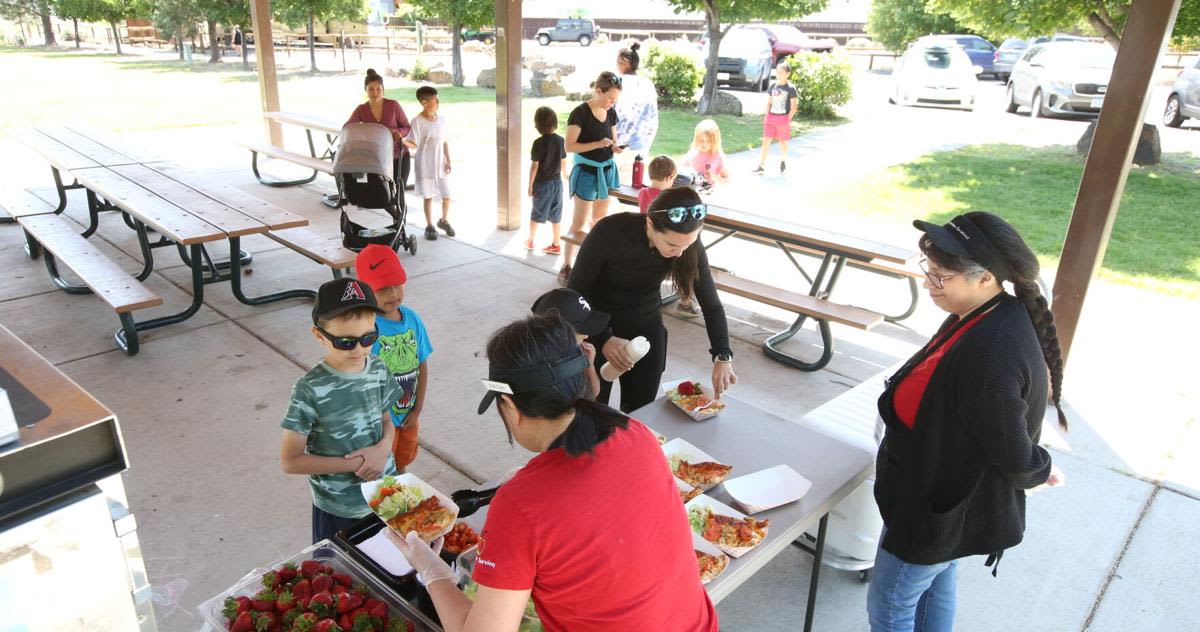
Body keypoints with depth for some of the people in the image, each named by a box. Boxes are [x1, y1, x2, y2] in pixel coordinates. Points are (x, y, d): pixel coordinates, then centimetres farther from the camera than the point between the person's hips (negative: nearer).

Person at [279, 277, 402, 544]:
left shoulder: (379, 370, -8)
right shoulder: (310, 389, -21)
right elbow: (290, 461, -15)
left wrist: (383, 447, -14)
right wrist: (354, 464, -19)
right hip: (338, 511, -4)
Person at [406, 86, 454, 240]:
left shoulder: (441, 119, 4)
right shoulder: (418, 121, -11)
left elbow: (445, 142, 9)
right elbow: (414, 145, -15)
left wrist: (448, 161, 4)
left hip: (441, 165, 4)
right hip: (425, 166, -4)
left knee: (447, 196, 8)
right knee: (428, 197, 5)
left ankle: (444, 221, 32)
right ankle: (429, 226, 19)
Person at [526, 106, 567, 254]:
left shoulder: (538, 143, -16)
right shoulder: (560, 140, -3)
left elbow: (534, 166, -15)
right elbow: (563, 163, 7)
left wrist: (530, 185, -7)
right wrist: (564, 175, 25)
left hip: (542, 183, -4)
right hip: (557, 182, 4)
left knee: (537, 214, 10)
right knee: (555, 215, 12)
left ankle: (530, 241, 25)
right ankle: (556, 244, 17)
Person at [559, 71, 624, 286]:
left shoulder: (611, 113, 4)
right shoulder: (580, 113, -15)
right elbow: (569, 146, -17)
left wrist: (615, 147, -8)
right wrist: (598, 144, -26)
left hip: (607, 171, 7)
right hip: (586, 172, -7)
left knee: (599, 219, 15)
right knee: (579, 224, -6)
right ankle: (566, 266, 2)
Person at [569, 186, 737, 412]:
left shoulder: (690, 247, -17)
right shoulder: (609, 232, -28)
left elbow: (712, 304, -8)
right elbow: (575, 292, -19)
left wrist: (723, 356, -21)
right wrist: (603, 339, -32)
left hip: (646, 328, 3)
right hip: (596, 328, -3)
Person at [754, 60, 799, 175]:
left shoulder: (790, 88, -7)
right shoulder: (773, 86, 6)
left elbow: (794, 105, -7)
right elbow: (769, 102, 12)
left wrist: (788, 119, -12)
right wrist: (766, 116, 3)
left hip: (783, 118, -3)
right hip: (771, 117, 3)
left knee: (782, 142, 11)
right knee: (766, 141, -5)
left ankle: (783, 162, 34)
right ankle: (761, 166, -6)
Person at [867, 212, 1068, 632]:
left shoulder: (989, 356, -38)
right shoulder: (999, 315, -6)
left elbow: (1015, 457, -25)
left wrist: (1039, 472, -6)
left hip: (937, 508, -9)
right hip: (951, 496, 9)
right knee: (935, 591, 29)